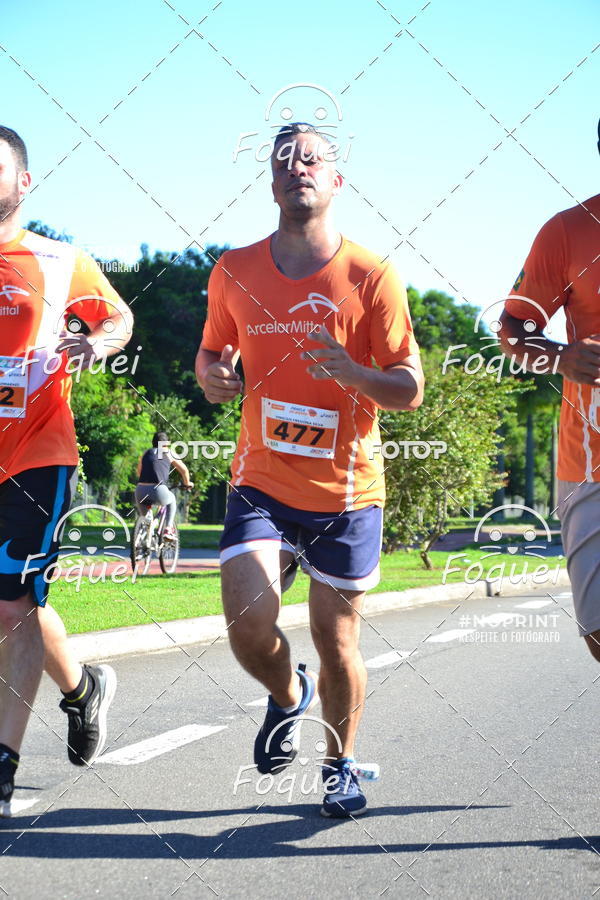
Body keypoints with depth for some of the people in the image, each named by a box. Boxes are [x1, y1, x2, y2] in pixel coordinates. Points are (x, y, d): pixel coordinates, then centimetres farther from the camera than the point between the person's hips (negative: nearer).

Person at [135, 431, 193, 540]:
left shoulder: (146, 453, 22)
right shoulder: (169, 454, 16)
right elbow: (184, 470, 18)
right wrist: (187, 483, 37)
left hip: (141, 490, 2)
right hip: (158, 491, -2)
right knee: (172, 500, 32)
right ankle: (169, 529, 20)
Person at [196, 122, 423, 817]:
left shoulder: (371, 277, -5)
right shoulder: (234, 272, 4)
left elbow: (410, 389, -4)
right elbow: (212, 352, 18)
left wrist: (354, 373, -24)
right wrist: (211, 375, -6)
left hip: (346, 491, -1)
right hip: (261, 482, 2)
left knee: (336, 641, 6)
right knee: (248, 626, -15)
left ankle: (341, 767, 32)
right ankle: (288, 696, 21)